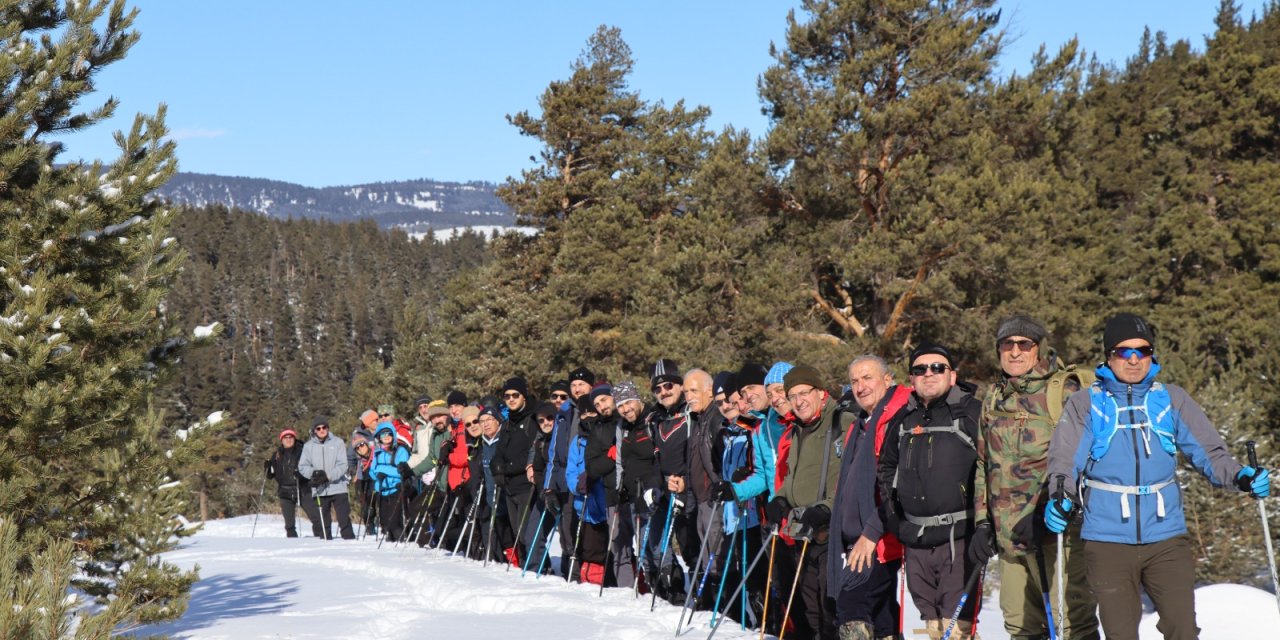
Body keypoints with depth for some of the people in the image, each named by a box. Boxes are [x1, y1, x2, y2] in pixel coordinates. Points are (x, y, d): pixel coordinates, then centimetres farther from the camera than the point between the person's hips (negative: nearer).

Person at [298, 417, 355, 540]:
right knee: (322, 520, 4)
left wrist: (328, 476, -17)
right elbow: (302, 466, 6)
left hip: (338, 487, -2)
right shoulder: (308, 446, 8)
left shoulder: (337, 442, 2)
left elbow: (342, 465, -5)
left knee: (344, 518, -4)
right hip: (320, 490, 2)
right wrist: (313, 473, -14)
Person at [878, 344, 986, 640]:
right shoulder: (904, 419, 15)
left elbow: (989, 471, -9)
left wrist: (984, 526, -15)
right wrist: (890, 503, 20)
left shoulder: (973, 412, -2)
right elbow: (886, 467, 31)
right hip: (916, 540, 6)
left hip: (959, 537, -6)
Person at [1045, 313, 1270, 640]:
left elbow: (1207, 451, 7)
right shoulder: (1086, 404, 4)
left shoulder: (1172, 399, 9)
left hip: (1167, 539, 1)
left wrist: (1239, 477, -12)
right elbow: (1066, 459, -3)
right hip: (1108, 542, -1)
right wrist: (1060, 499, -22)